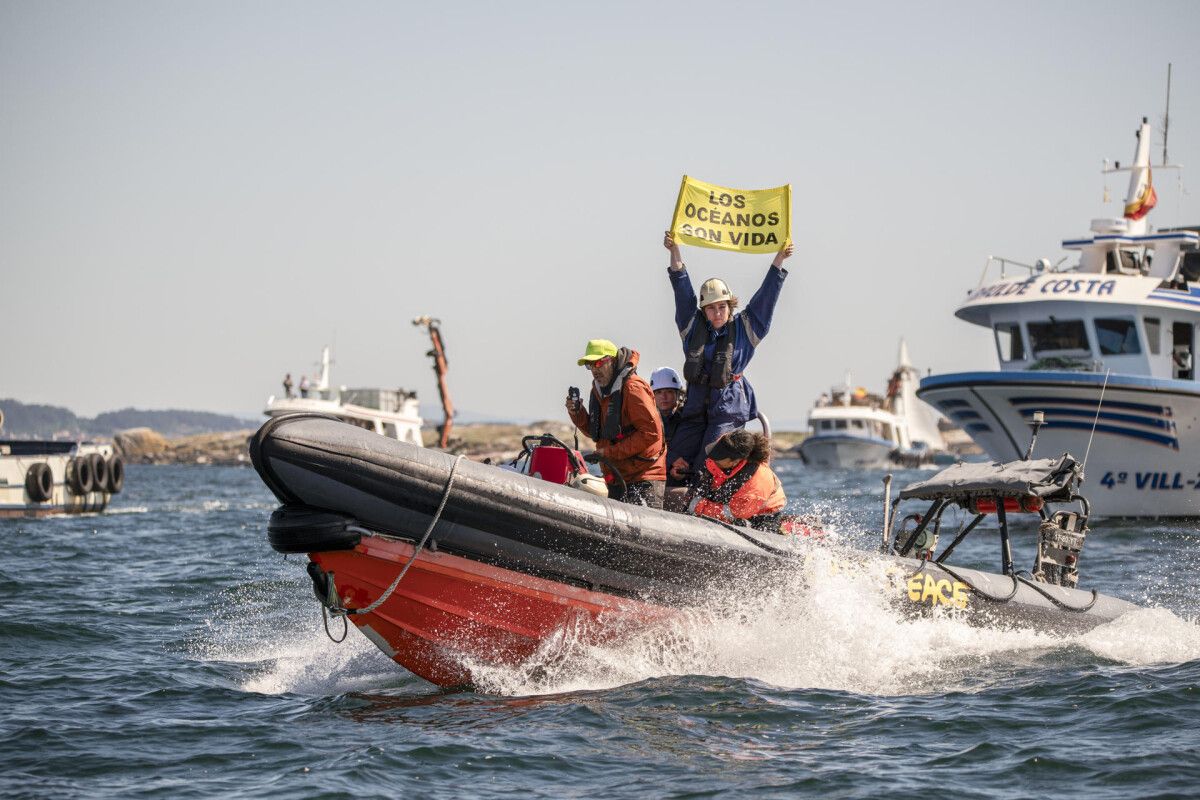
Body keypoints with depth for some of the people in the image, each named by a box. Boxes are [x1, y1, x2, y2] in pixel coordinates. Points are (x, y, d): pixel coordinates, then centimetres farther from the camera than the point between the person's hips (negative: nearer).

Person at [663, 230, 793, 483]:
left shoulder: (744, 327, 4)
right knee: (675, 463, -9)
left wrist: (779, 260, -2)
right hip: (696, 408, 4)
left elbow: (766, 296, 3)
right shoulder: (693, 326, 9)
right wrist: (674, 251, -2)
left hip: (730, 408, -3)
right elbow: (682, 290, 4)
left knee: (707, 466, -18)